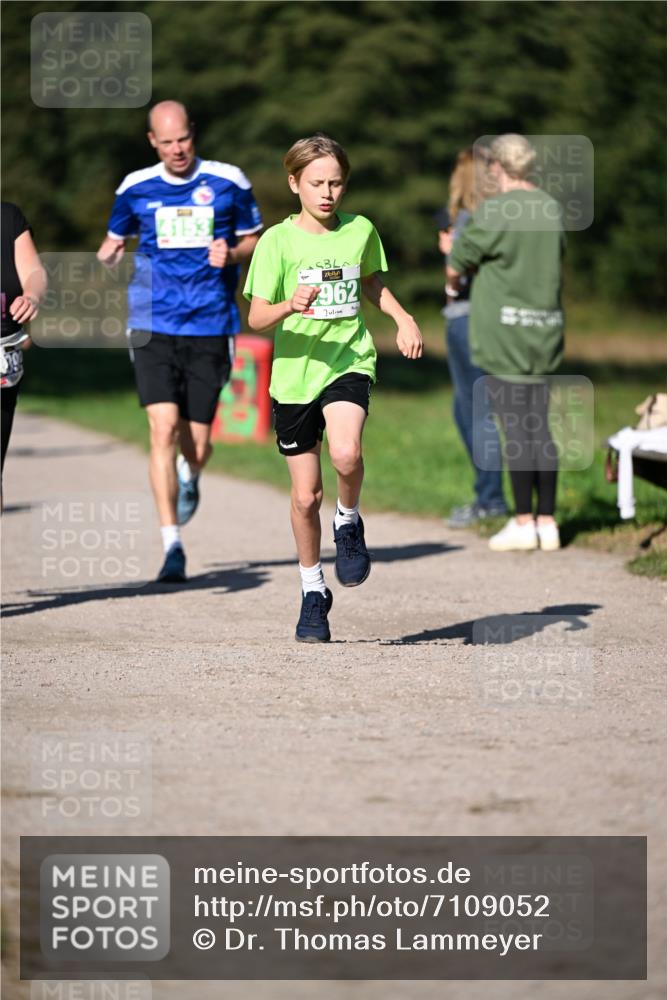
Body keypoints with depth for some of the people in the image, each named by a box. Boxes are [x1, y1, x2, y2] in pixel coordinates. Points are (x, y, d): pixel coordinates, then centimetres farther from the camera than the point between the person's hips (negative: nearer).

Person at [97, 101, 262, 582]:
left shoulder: (229, 182, 2)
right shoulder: (136, 188, 5)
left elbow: (255, 240, 11)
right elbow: (114, 241, 19)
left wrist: (232, 253, -11)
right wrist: (105, 259, -4)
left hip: (210, 329, 0)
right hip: (154, 326, 0)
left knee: (196, 444, 3)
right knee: (164, 428, -15)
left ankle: (190, 476, 43)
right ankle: (172, 545, -12)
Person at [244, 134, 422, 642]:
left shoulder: (361, 231, 3)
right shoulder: (278, 241, -5)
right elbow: (256, 318, -9)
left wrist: (404, 319, 8)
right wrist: (289, 306, -29)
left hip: (349, 362, 0)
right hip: (295, 372, 0)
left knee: (346, 452, -30)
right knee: (306, 495, 5)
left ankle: (350, 523, 1)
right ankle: (313, 592, 24)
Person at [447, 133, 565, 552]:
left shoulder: (493, 212, -12)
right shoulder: (551, 209, 7)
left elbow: (455, 268, -6)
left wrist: (456, 281, 20)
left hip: (503, 327, -6)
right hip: (544, 328, 6)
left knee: (515, 428, -3)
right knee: (540, 428, 9)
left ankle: (523, 522, -1)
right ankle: (547, 521, 9)